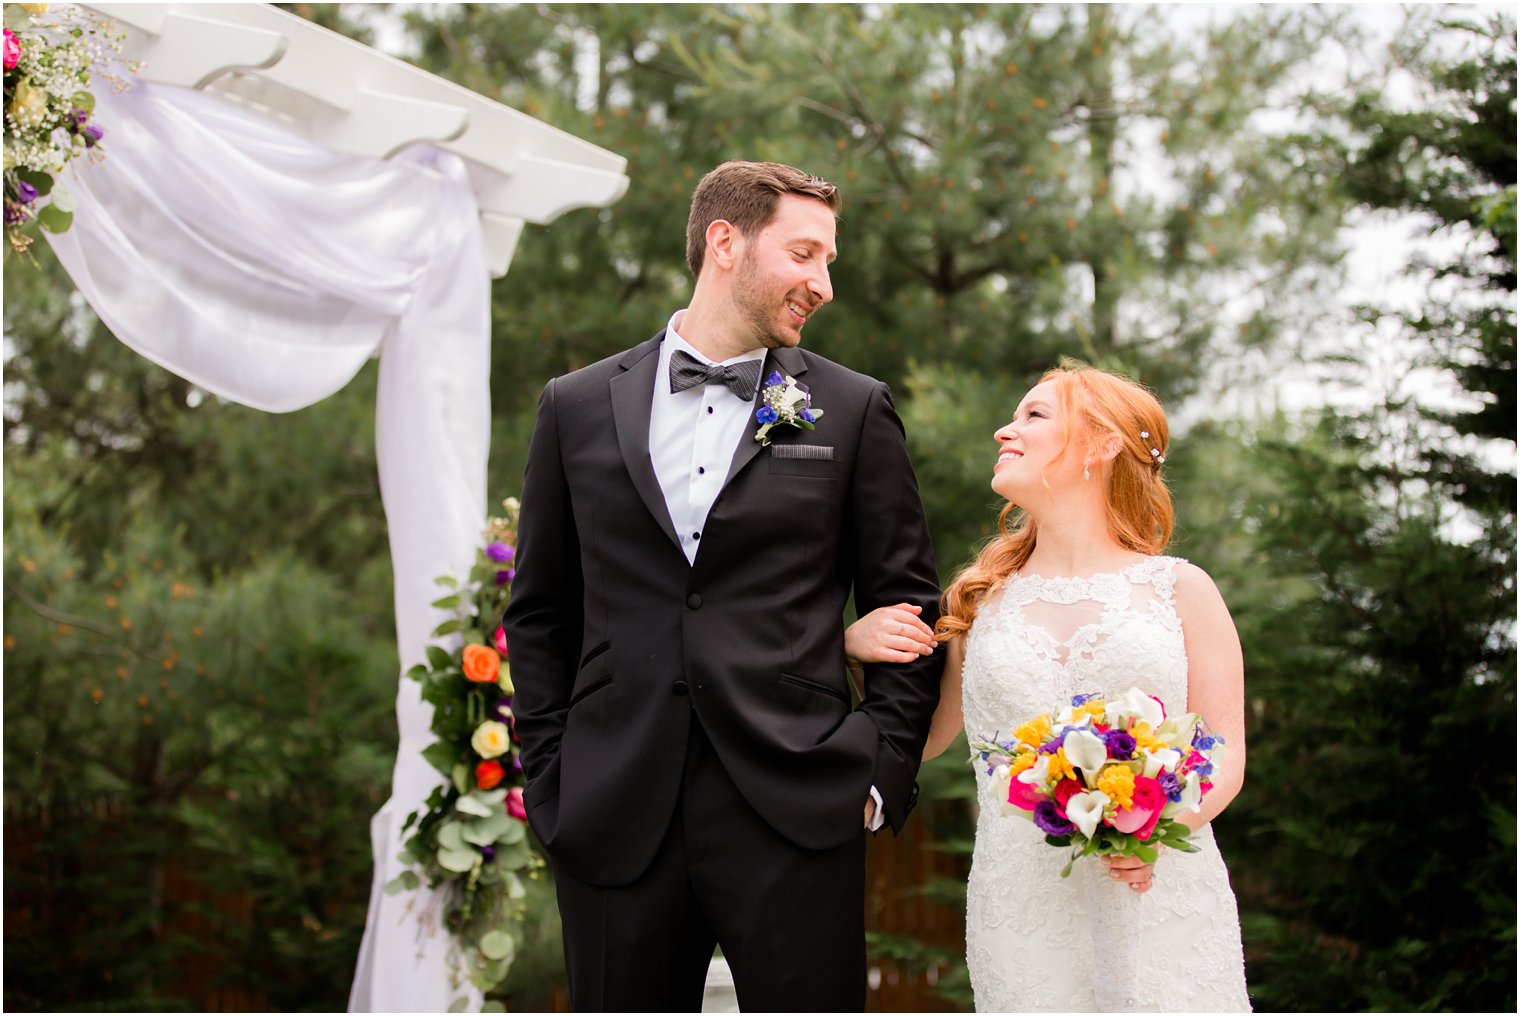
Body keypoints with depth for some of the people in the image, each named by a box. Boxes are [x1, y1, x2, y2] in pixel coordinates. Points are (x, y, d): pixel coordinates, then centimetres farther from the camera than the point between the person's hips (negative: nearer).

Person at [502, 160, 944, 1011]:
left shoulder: (854, 411, 6)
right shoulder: (578, 407, 9)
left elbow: (910, 608, 7)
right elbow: (541, 614, 13)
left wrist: (884, 771, -1)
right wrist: (550, 775, 6)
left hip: (794, 814, -1)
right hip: (615, 823, 1)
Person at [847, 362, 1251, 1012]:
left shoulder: (1180, 591, 5)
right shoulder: (979, 600, 13)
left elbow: (1225, 753, 2)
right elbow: (918, 740, 18)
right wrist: (856, 648, 2)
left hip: (1162, 902, -1)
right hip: (1022, 905, 2)